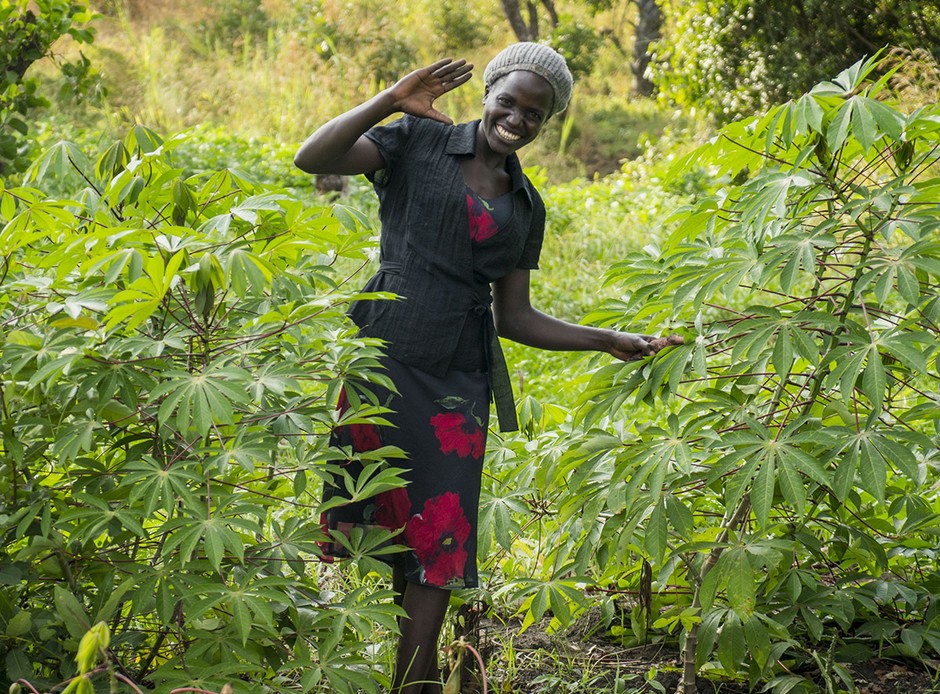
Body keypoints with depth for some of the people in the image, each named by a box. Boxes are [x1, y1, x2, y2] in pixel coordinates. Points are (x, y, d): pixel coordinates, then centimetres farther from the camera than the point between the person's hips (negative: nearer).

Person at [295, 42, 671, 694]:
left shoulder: (527, 207, 18)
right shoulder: (418, 143, 5)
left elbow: (515, 317, 19)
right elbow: (313, 159, -8)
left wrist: (608, 340, 12)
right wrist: (391, 100, -16)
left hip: (457, 384, 4)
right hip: (382, 358, -4)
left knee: (437, 543, 2)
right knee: (361, 524, -6)